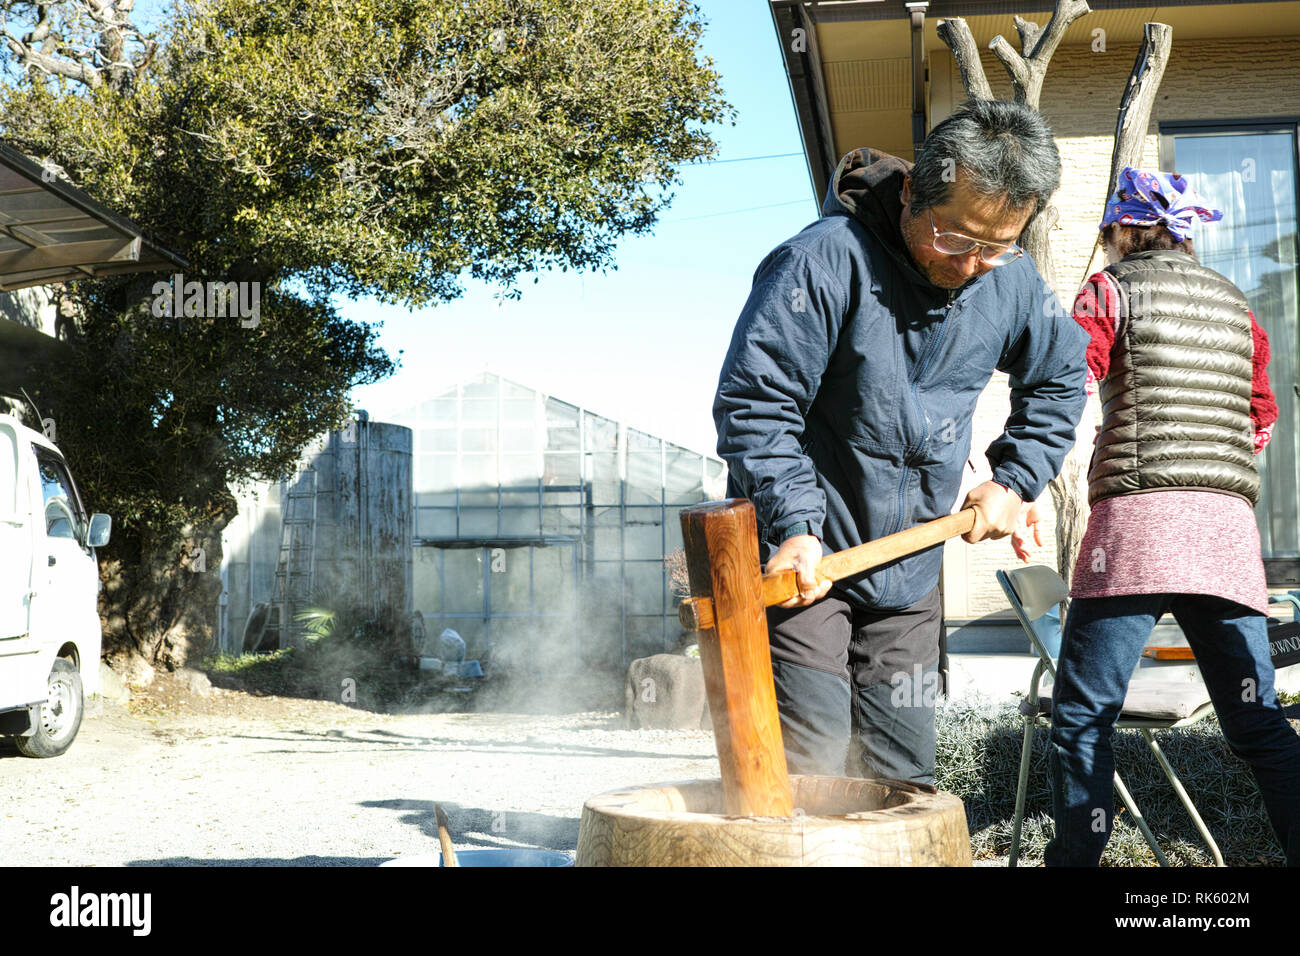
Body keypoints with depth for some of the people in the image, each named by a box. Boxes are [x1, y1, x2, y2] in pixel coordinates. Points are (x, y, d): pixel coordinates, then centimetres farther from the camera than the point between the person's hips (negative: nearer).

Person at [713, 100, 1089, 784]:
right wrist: (794, 526, -27)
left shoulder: (1011, 282, -2)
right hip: (806, 555, -6)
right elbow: (753, 399, -21)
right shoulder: (825, 260, -22)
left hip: (911, 565, 6)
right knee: (810, 766, -8)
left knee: (903, 772, 12)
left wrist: (1015, 479, 8)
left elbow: (1060, 377, 18)